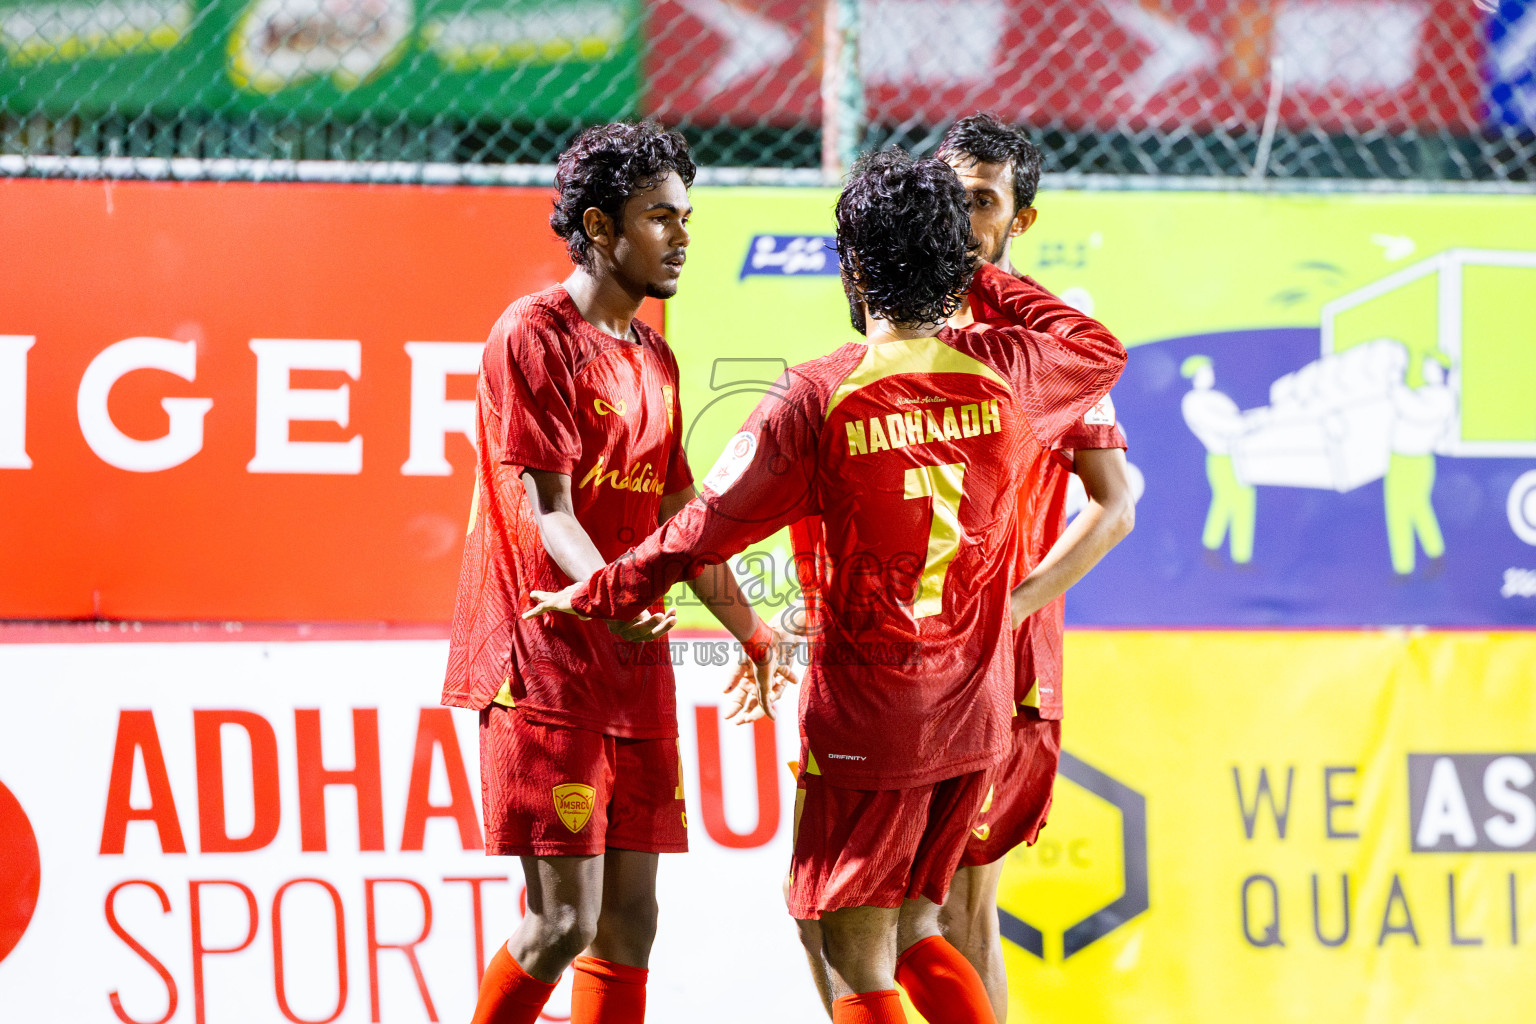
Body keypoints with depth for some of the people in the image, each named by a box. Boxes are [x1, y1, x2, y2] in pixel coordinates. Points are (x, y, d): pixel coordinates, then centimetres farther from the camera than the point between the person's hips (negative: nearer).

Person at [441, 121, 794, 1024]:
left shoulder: (655, 361, 17)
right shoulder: (533, 336, -8)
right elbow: (546, 509, -16)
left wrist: (757, 635, 26)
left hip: (635, 675, 8)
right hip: (544, 666, -8)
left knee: (630, 920, 4)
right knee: (564, 918, -12)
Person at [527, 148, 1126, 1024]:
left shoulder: (817, 396, -13)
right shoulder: (1004, 372, 0)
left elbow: (704, 531, -9)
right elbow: (1101, 348, 23)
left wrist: (592, 597, 6)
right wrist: (986, 281, 23)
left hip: (866, 719, -5)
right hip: (977, 719, 5)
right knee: (913, 933, 19)